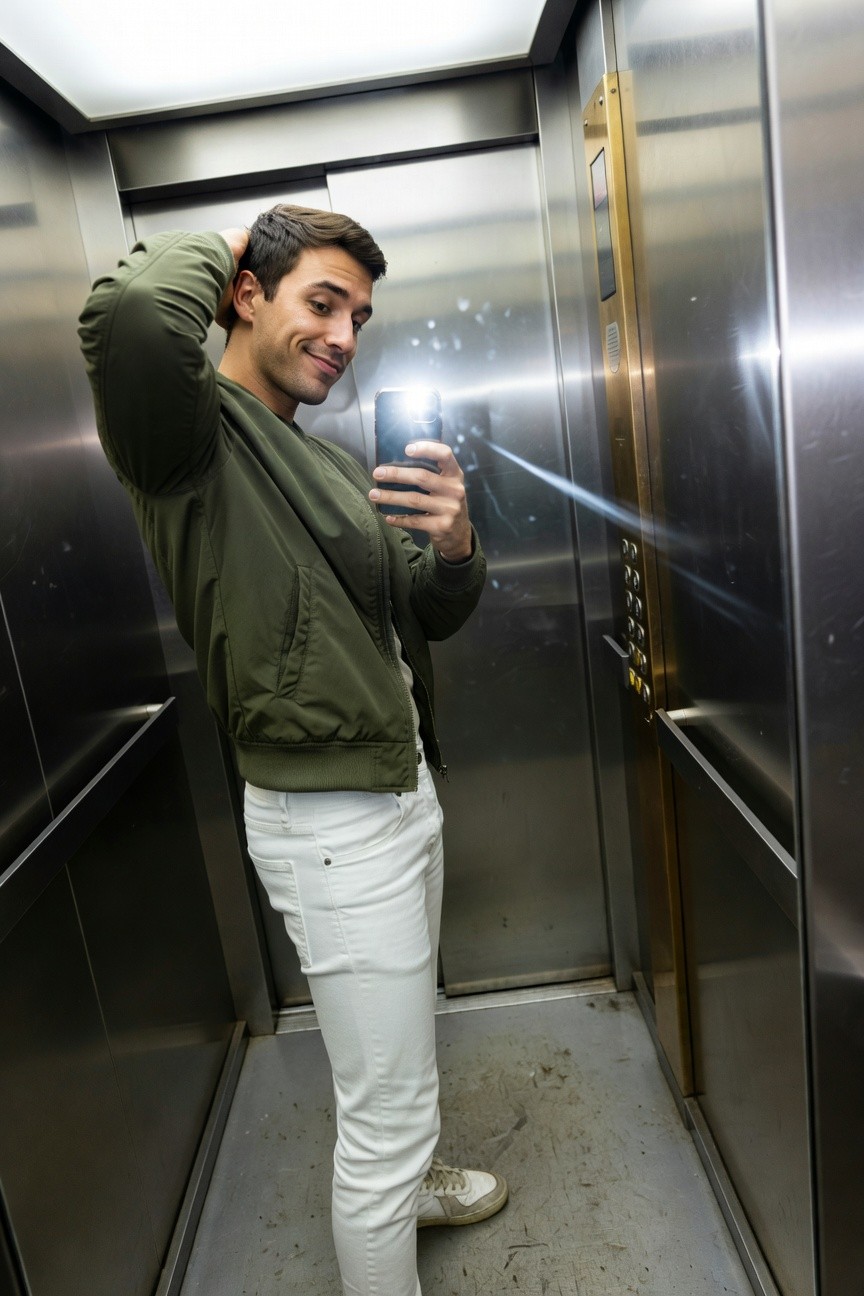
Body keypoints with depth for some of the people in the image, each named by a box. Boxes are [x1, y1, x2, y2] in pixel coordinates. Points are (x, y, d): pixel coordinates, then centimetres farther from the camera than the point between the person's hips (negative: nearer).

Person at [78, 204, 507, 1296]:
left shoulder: (328, 462, 13)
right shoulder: (194, 432, -13)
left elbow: (431, 615, 13)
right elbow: (129, 316, -37)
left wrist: (454, 545, -10)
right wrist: (213, 250, -14)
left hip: (403, 793, 10)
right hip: (332, 825, -10)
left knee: (400, 1045, 31)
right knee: (384, 1108, 5)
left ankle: (400, 1183, 57)